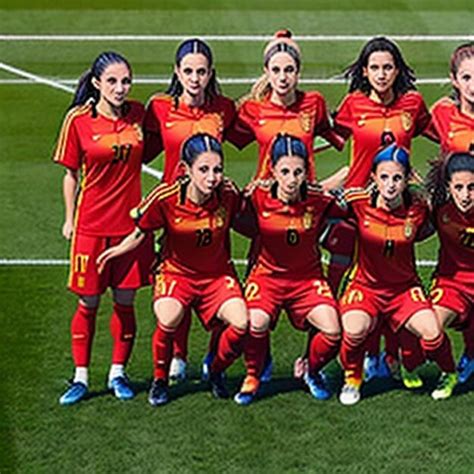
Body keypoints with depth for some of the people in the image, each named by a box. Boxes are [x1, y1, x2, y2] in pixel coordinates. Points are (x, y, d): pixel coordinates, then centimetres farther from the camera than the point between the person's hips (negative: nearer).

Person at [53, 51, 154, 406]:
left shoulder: (139, 114, -1)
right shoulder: (79, 119, -7)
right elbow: (71, 174, 1)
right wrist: (69, 219, 3)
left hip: (131, 222, 2)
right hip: (92, 224, -2)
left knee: (125, 301, 8)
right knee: (88, 303, 5)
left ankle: (118, 373, 22)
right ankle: (81, 376, 18)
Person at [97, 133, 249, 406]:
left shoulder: (229, 194, -17)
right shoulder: (165, 198, -22)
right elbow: (142, 231, -5)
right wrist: (119, 249, -11)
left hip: (218, 275, 2)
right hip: (176, 272, -2)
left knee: (241, 323, -22)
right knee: (169, 319, -31)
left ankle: (217, 373, 11)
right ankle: (160, 380, -2)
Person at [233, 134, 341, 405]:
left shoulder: (319, 200, -13)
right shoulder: (258, 198, -15)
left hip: (308, 278, 1)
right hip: (267, 274, -1)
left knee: (332, 331, -19)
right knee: (256, 323, -29)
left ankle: (312, 371, 15)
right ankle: (253, 377, 1)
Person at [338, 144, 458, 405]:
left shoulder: (418, 207, -12)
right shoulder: (358, 202, -16)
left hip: (405, 287, 1)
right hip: (365, 285, -1)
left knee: (431, 332, -21)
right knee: (354, 330, -29)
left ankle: (449, 374, 13)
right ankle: (352, 379, 2)